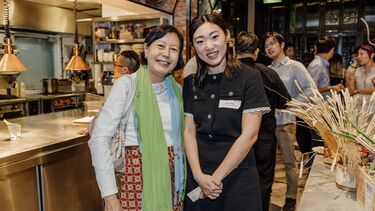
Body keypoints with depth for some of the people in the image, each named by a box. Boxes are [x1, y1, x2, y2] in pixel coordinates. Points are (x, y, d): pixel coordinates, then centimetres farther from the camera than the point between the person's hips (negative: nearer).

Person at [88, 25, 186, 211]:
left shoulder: (176, 89, 6)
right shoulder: (126, 85, -9)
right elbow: (99, 139, -13)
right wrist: (109, 196, -15)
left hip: (171, 177, 5)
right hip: (137, 174, -4)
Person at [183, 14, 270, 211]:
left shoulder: (249, 77, -8)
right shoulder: (190, 83, 4)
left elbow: (249, 134, -13)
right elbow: (189, 131, 1)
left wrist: (216, 177, -13)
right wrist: (199, 175, -11)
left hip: (237, 178, -3)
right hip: (197, 178, 3)